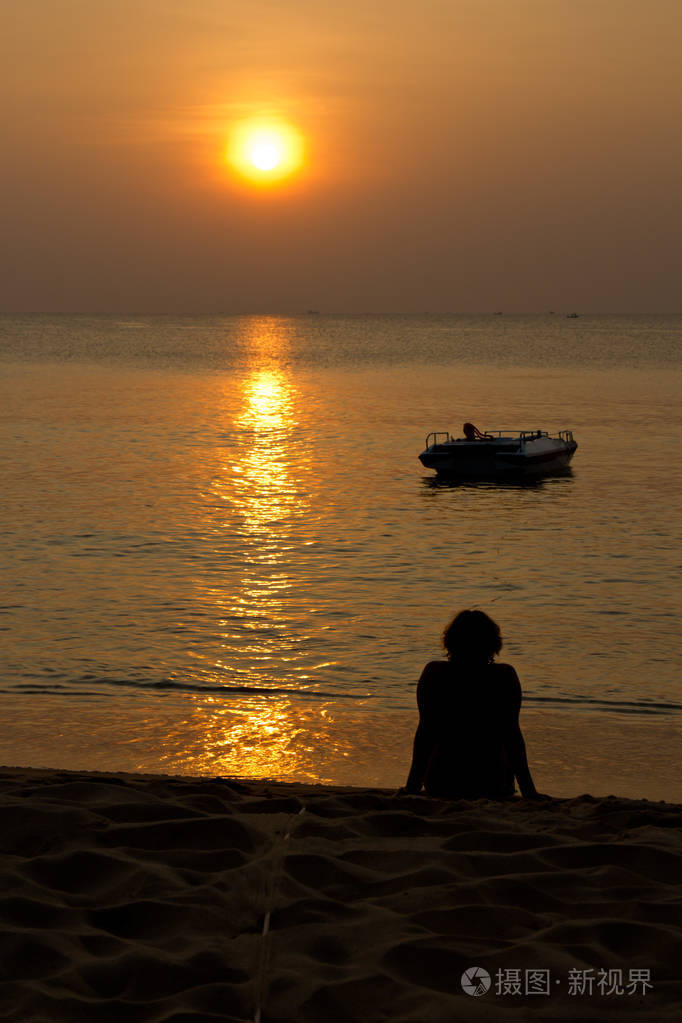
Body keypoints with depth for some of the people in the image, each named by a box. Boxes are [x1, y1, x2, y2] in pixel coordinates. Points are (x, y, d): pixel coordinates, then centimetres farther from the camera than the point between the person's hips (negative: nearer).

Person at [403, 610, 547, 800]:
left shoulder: (433, 674, -4)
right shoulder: (505, 676, -6)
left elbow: (424, 733, -3)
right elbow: (512, 736, -6)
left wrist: (412, 787, 4)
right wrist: (529, 792, 0)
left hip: (440, 785, 1)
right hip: (493, 786, -1)